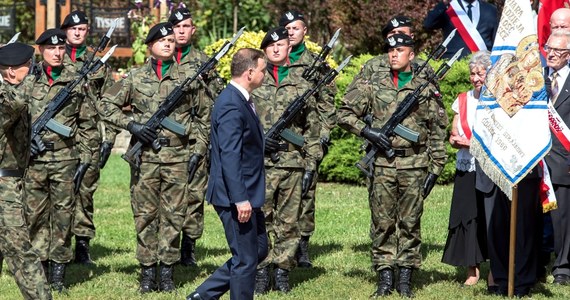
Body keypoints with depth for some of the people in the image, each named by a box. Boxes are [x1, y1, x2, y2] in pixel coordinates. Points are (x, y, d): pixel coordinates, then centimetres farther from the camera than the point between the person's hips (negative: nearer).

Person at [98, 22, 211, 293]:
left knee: (173, 216, 2)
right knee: (145, 215, 2)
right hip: (145, 156, 0)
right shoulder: (135, 78, 5)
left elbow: (204, 114, 16)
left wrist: (198, 147, 7)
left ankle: (167, 273, 9)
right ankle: (147, 272, 9)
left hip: (178, 158, 0)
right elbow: (106, 105, 6)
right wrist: (131, 125, -6)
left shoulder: (188, 77, 7)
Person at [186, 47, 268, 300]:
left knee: (259, 249, 17)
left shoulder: (242, 101, 13)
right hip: (236, 196, -10)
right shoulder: (231, 106, -20)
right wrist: (240, 199, -26)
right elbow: (229, 156, -25)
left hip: (246, 194, 10)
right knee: (246, 259, -2)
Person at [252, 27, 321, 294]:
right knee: (260, 217, -3)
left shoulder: (302, 81, 10)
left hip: (293, 161, 1)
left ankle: (282, 271, 11)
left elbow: (312, 125, 10)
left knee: (289, 221, 4)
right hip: (260, 160, -1)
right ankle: (260, 271, 4)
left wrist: (311, 161, 5)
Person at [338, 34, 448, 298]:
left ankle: (405, 278, 11)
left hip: (414, 165, 0)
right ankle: (385, 277, 10)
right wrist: (367, 131, -10)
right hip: (381, 164, 0)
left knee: (410, 222, 4)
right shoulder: (373, 80, 4)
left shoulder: (425, 86, 4)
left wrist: (435, 167, 2)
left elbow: (438, 130, 7)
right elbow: (345, 113, 6)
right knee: (382, 222, 3)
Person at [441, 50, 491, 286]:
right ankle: (472, 271, 6)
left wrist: (471, 143, -13)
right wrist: (459, 141, -7)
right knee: (467, 218, -1)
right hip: (466, 172, 4)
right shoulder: (463, 100, 12)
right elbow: (453, 138, 15)